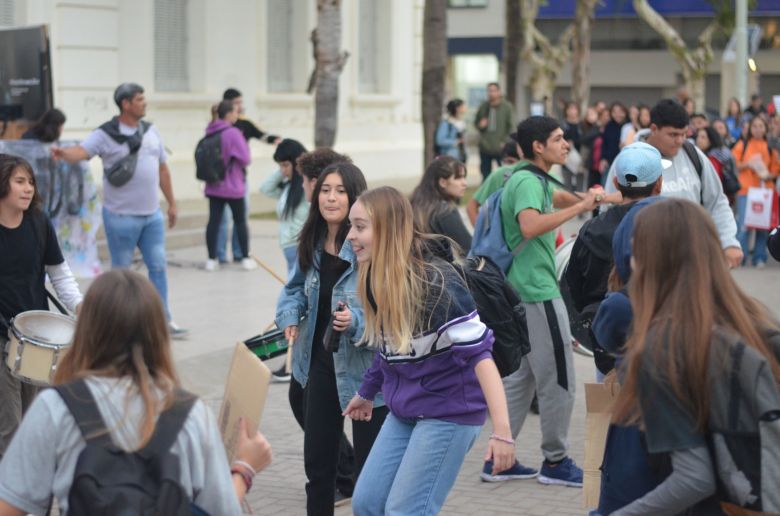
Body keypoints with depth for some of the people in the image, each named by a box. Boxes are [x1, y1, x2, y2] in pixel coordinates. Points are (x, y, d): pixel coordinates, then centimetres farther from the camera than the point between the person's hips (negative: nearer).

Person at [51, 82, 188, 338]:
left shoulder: (150, 131, 8)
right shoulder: (105, 135, -9)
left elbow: (162, 169, 15)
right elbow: (81, 151, -25)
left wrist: (172, 203, 16)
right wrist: (63, 153, -48)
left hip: (152, 214, 5)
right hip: (121, 216, -5)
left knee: (159, 266, 6)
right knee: (121, 270, 4)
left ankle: (164, 320, 15)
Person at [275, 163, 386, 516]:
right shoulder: (312, 244, 2)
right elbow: (297, 287, 18)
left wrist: (357, 322, -37)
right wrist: (290, 315, 0)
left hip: (364, 367, -7)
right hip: (321, 362, 7)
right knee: (316, 459, 17)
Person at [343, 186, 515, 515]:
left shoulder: (434, 281, -24)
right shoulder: (376, 280, -1)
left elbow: (479, 352, -28)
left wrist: (501, 430, -34)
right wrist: (367, 392, 30)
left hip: (449, 411, -8)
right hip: (405, 411, 8)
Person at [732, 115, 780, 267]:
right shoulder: (742, 145, 7)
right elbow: (733, 165, 3)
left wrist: (768, 175, -10)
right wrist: (747, 165, -14)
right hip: (745, 190, -2)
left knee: (763, 226, 2)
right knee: (743, 225, -12)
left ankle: (759, 258, 12)